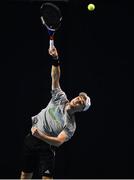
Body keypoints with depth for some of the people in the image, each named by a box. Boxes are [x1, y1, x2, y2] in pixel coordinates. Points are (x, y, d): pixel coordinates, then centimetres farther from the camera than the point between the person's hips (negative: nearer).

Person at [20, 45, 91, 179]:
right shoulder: (60, 98, 0)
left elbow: (59, 141, -23)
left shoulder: (71, 125, -11)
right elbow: (55, 78, -4)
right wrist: (55, 60, -19)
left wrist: (40, 135, -35)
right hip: (31, 139, 4)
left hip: (47, 145, -4)